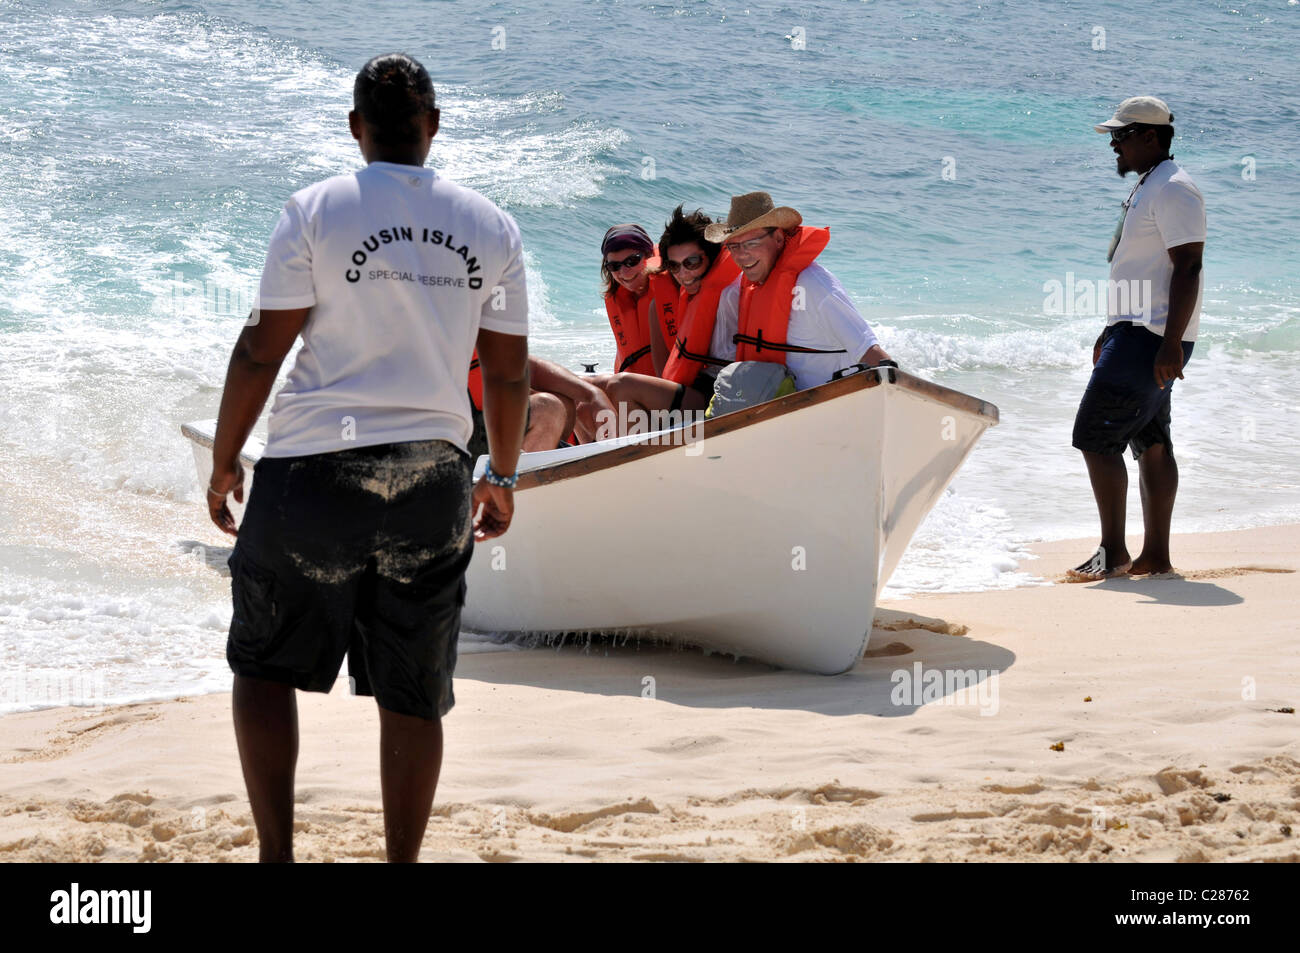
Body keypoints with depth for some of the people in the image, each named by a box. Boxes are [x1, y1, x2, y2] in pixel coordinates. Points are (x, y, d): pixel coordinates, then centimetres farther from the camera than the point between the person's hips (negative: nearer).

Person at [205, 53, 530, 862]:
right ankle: (404, 861, 12)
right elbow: (509, 372, 9)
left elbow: (262, 349, -5)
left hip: (316, 467, -2)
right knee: (413, 695, 9)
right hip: (433, 476, 3)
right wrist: (503, 477, 22)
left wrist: (224, 460, 5)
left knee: (265, 663, 12)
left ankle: (276, 852, 5)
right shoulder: (491, 227, 6)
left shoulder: (316, 211, -4)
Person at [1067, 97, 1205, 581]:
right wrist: (1112, 331, 27)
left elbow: (1187, 268, -21)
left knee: (1096, 439, -11)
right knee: (1151, 444, 10)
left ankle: (1113, 552, -8)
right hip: (1136, 331, 11)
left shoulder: (1173, 190, -14)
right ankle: (1156, 555, 13)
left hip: (1151, 339, -11)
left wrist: (1171, 342, -26)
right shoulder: (1146, 188, 18)